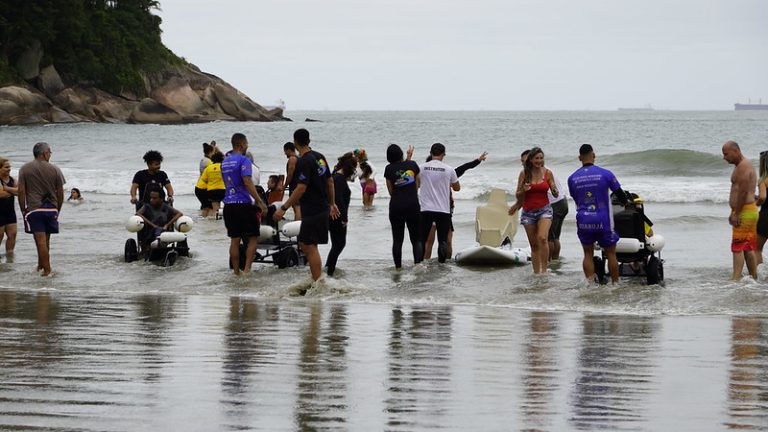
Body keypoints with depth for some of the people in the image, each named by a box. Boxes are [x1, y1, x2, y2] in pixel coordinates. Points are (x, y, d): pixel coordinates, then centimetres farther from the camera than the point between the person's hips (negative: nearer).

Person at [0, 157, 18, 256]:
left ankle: (9, 254, 11)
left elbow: (19, 191, -5)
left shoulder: (12, 180, 9)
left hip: (10, 211, 7)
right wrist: (13, 191, -8)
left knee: (12, 234, 2)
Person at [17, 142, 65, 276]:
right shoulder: (55, 169, 1)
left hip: (34, 209, -2)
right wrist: (57, 210, 16)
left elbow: (21, 191, -5)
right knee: (45, 240, 15)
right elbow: (60, 193, 4)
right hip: (51, 209, 2)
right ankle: (41, 266, 26)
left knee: (41, 240, -4)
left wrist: (23, 210, 4)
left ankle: (47, 270, -7)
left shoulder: (25, 169, -1)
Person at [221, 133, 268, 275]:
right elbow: (248, 183, -18)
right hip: (244, 204, -7)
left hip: (229, 204, 7)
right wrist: (260, 202, -17)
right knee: (252, 238, 3)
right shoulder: (244, 160, -10)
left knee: (234, 240, 10)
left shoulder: (224, 162, 14)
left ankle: (236, 271, 11)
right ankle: (247, 269, -7)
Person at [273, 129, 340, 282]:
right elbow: (330, 181, 17)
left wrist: (283, 208, -21)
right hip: (323, 208, 9)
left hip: (312, 211, -9)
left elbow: (301, 189, -23)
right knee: (304, 244, 18)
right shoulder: (319, 157, 10)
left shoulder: (304, 162, -17)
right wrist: (332, 203, 26)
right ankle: (317, 279, 21)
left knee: (310, 247, -5)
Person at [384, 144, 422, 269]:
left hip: (396, 206, 0)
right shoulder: (412, 165, 2)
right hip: (413, 206, 0)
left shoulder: (389, 169, -1)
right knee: (416, 239, 4)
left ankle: (398, 267, 8)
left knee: (397, 239, 7)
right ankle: (418, 263, -13)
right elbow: (417, 186, 9)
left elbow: (391, 191, 6)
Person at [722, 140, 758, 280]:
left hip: (744, 211, -10)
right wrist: (733, 213, 20)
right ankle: (754, 277, 15)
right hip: (750, 211, 10)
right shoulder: (742, 166, 20)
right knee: (749, 247, 12)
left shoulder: (743, 166, -13)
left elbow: (743, 192, -20)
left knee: (738, 246, -13)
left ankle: (736, 278, -19)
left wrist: (736, 213, -20)